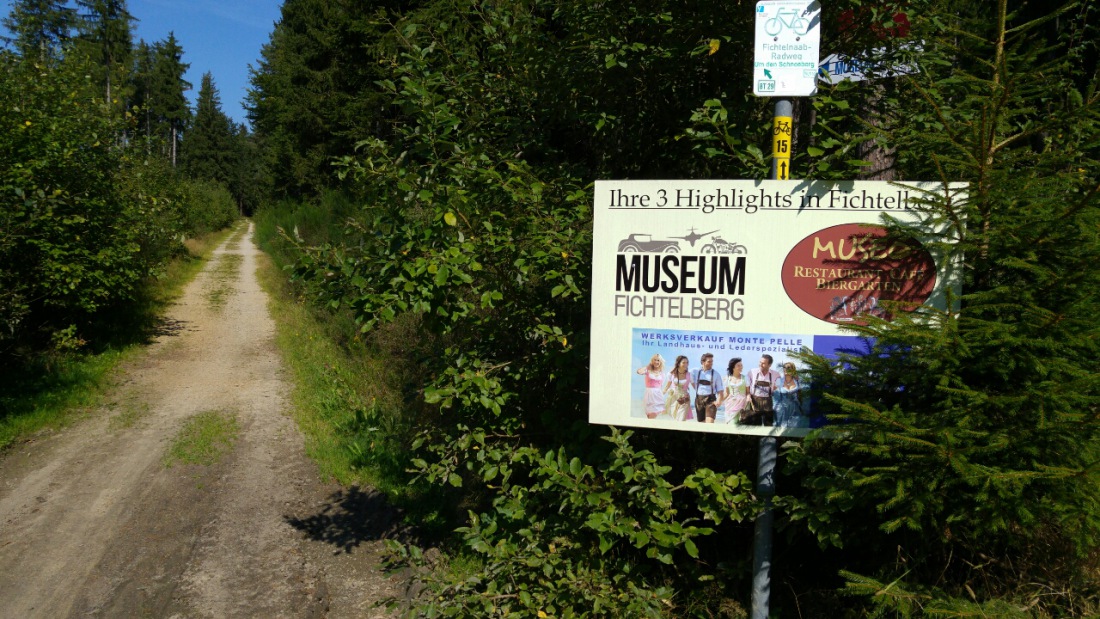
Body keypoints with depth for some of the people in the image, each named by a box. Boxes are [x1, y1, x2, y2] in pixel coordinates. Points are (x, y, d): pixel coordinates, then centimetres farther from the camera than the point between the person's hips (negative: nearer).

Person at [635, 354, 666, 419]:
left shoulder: (662, 373, 11)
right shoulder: (648, 371, 0)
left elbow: (661, 386, 14)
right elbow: (639, 371, -20)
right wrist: (647, 366, -5)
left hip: (658, 394, 3)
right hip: (650, 394, -3)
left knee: (654, 415, 1)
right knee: (652, 416, -9)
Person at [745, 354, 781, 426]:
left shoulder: (775, 374, -1)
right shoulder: (752, 372, -1)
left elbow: (777, 390, 10)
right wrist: (748, 395, -9)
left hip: (768, 403, 0)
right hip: (754, 401, 0)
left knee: (769, 425, 7)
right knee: (755, 425, 6)